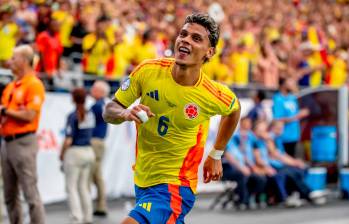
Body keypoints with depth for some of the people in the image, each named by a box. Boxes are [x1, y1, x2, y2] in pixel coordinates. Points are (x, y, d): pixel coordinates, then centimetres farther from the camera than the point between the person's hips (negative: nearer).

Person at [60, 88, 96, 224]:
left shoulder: (73, 116, -13)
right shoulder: (90, 115, 5)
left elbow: (68, 140, -16)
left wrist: (62, 154, -4)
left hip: (74, 152, -6)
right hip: (88, 151, 6)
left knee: (72, 187, -1)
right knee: (84, 187, 16)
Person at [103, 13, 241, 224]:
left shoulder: (214, 95, -17)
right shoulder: (148, 70, -12)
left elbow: (234, 109, 9)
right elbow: (109, 111, -3)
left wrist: (216, 155, 14)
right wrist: (125, 114, -26)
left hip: (174, 187, -5)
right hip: (142, 181, 5)